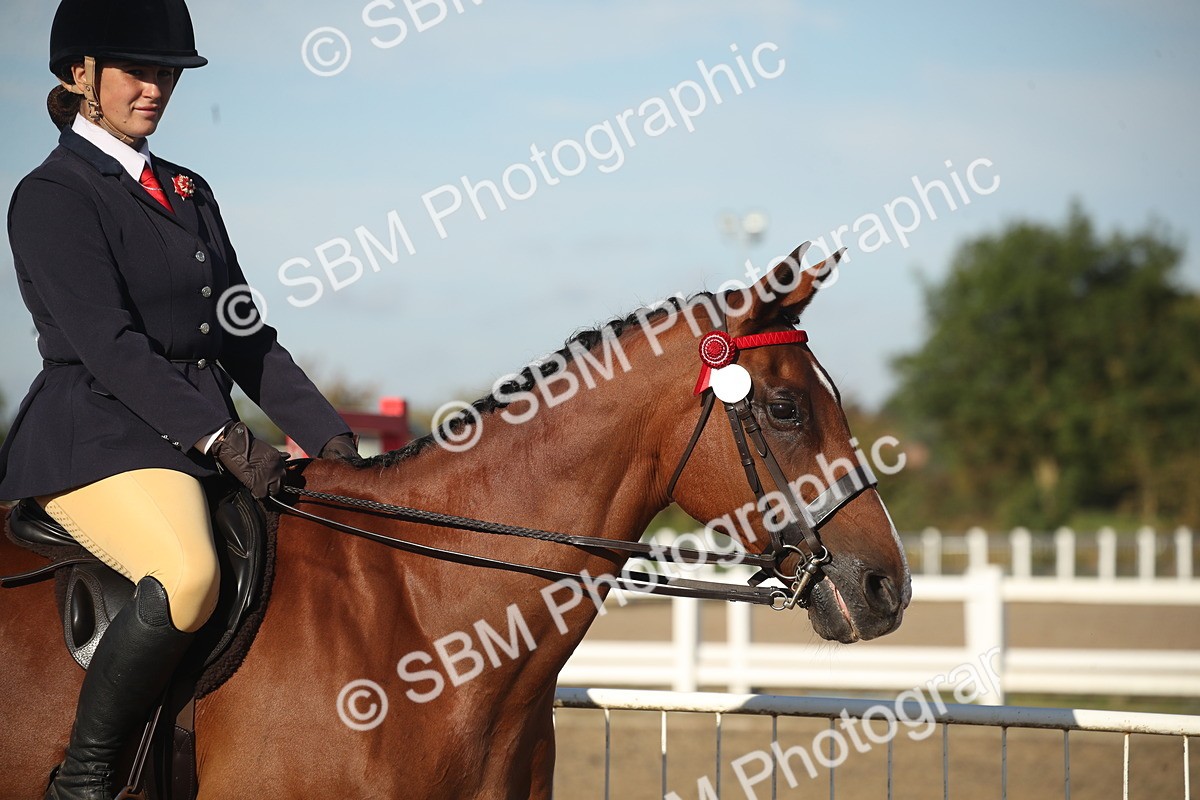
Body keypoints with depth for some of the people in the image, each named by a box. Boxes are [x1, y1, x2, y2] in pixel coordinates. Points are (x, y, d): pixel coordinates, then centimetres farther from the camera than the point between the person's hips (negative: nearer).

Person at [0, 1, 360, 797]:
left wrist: (327, 435, 5)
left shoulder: (188, 192, 19)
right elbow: (108, 346, -16)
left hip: (206, 440, 9)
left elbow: (245, 337, 18)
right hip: (98, 441, -9)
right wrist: (222, 438, -24)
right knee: (188, 576, -35)